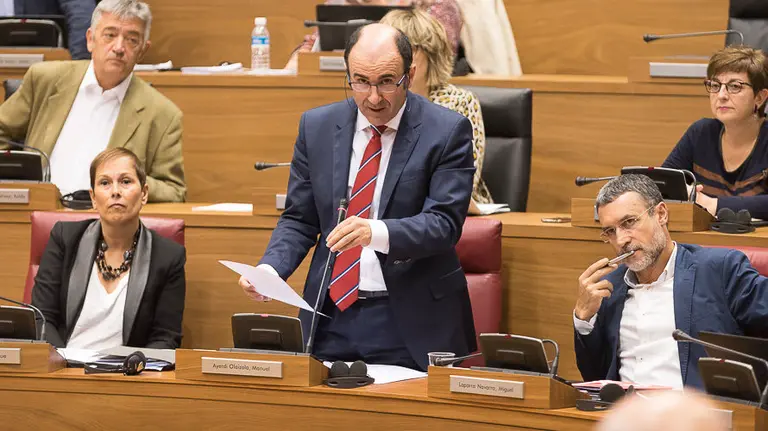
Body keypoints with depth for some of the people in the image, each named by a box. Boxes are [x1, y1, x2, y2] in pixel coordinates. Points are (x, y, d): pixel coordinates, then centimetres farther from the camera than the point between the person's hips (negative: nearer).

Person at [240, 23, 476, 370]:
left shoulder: (447, 131, -4)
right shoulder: (317, 126, 7)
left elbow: (444, 222, -12)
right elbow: (299, 220, 11)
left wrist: (376, 233, -29)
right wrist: (269, 269, -8)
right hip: (333, 318, 3)